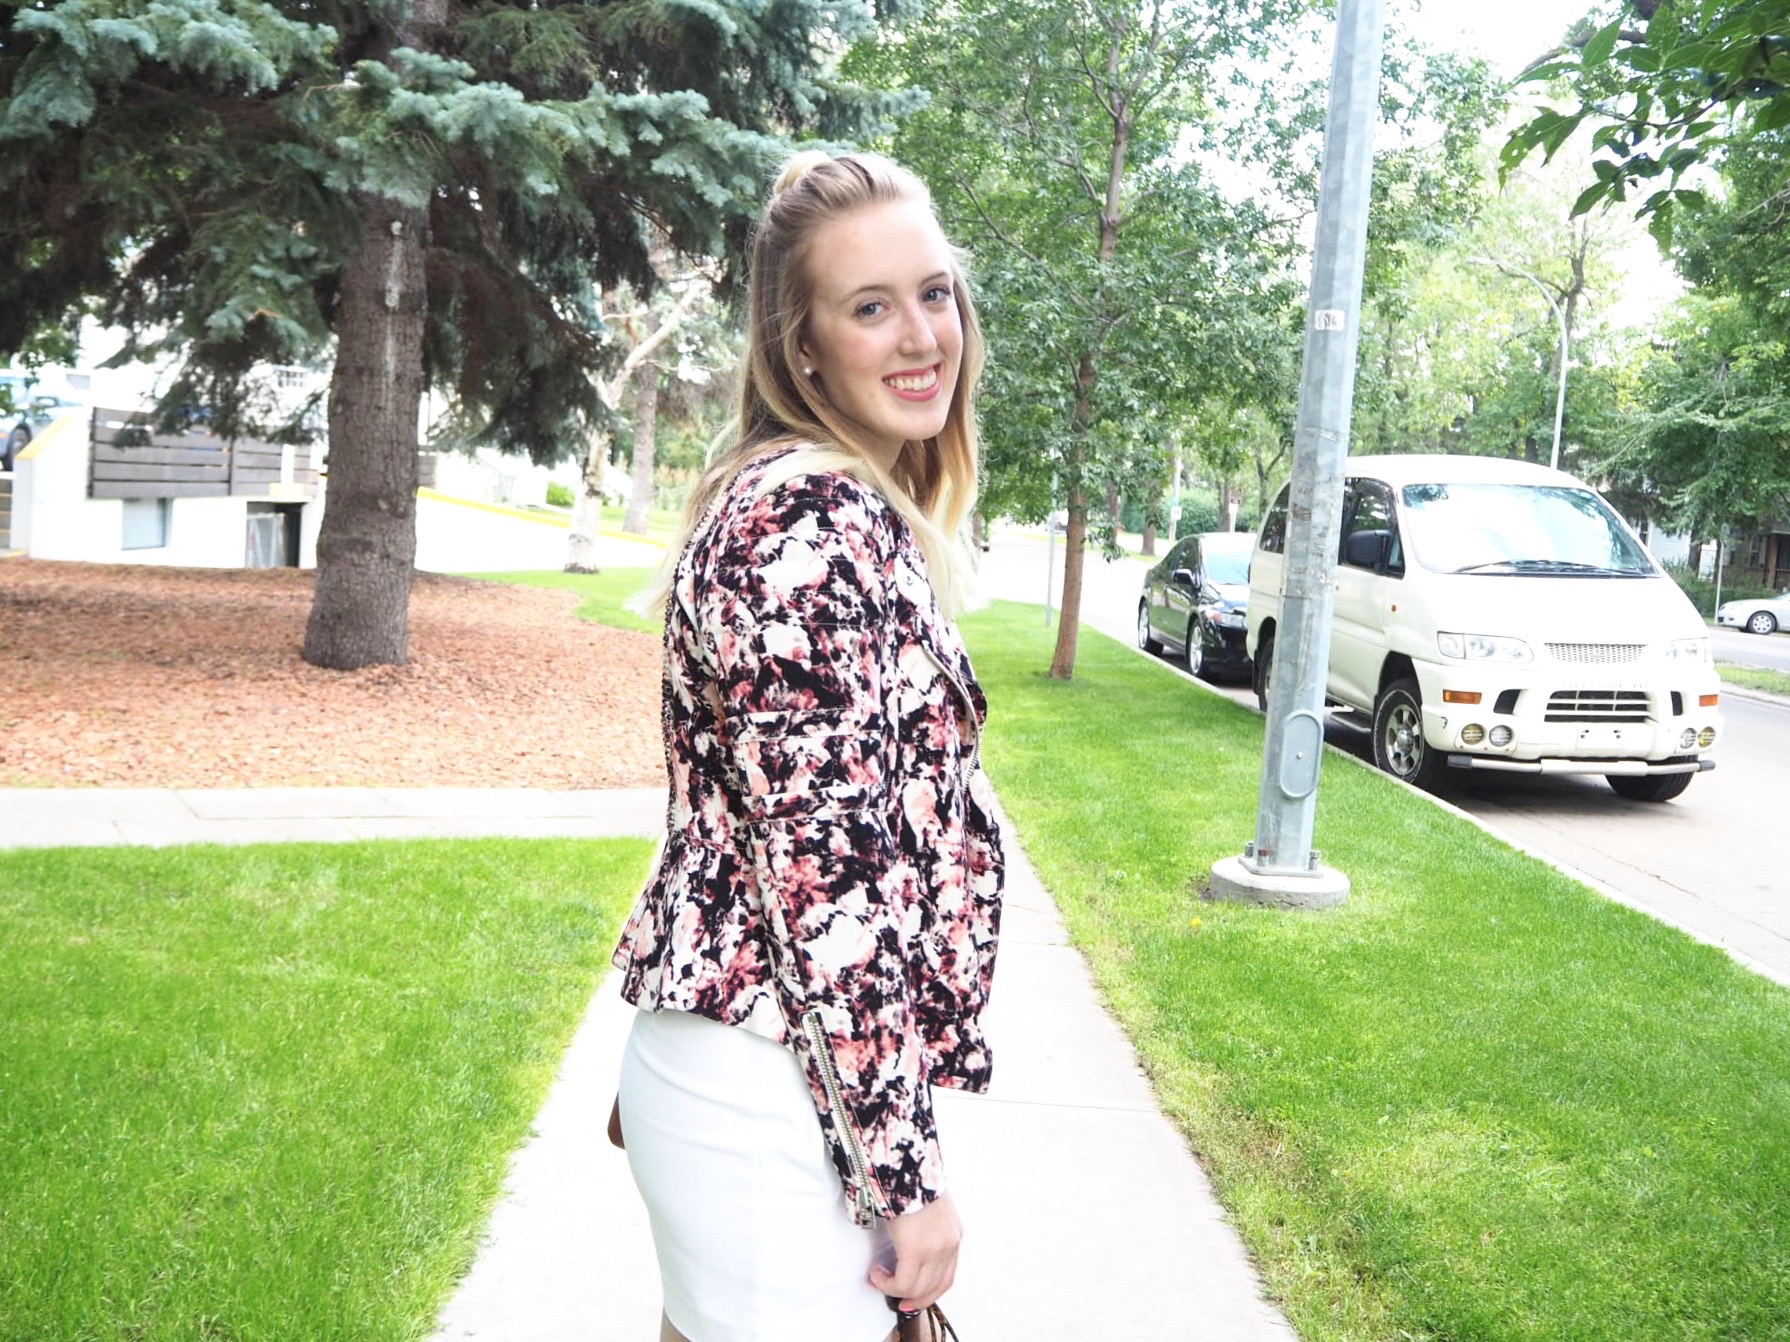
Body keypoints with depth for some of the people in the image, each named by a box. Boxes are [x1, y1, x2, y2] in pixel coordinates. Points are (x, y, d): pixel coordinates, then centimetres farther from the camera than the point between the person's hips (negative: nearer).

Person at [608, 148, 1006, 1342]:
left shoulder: (823, 504, 12)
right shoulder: (817, 524, -18)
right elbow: (823, 870, -22)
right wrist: (908, 1169, -18)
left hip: (743, 1058, 10)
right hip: (779, 1091, -10)